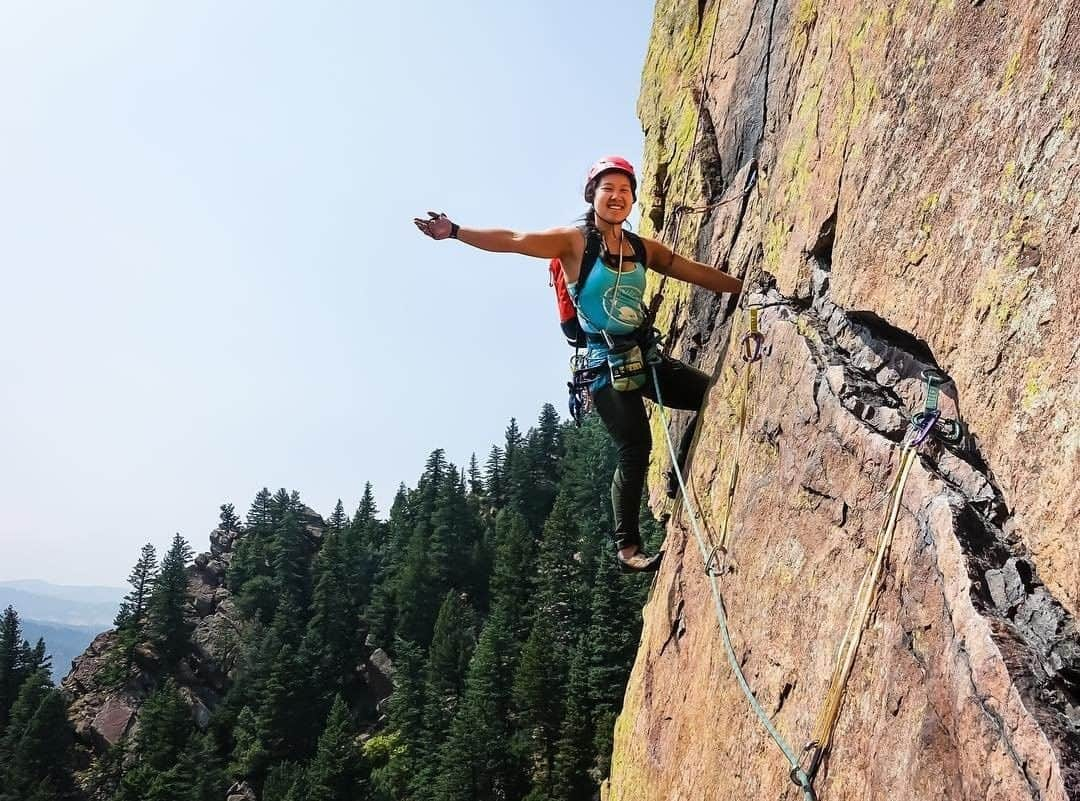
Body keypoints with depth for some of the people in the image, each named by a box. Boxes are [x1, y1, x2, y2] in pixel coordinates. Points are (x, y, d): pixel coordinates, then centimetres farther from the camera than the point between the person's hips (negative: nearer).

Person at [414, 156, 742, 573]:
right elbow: (513, 240, -14)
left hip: (643, 356, 7)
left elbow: (697, 272, 18)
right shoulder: (575, 241, -5)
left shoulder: (643, 249, 12)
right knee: (635, 448, -11)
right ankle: (627, 549, 0)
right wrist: (456, 232, -24)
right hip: (607, 363, -7)